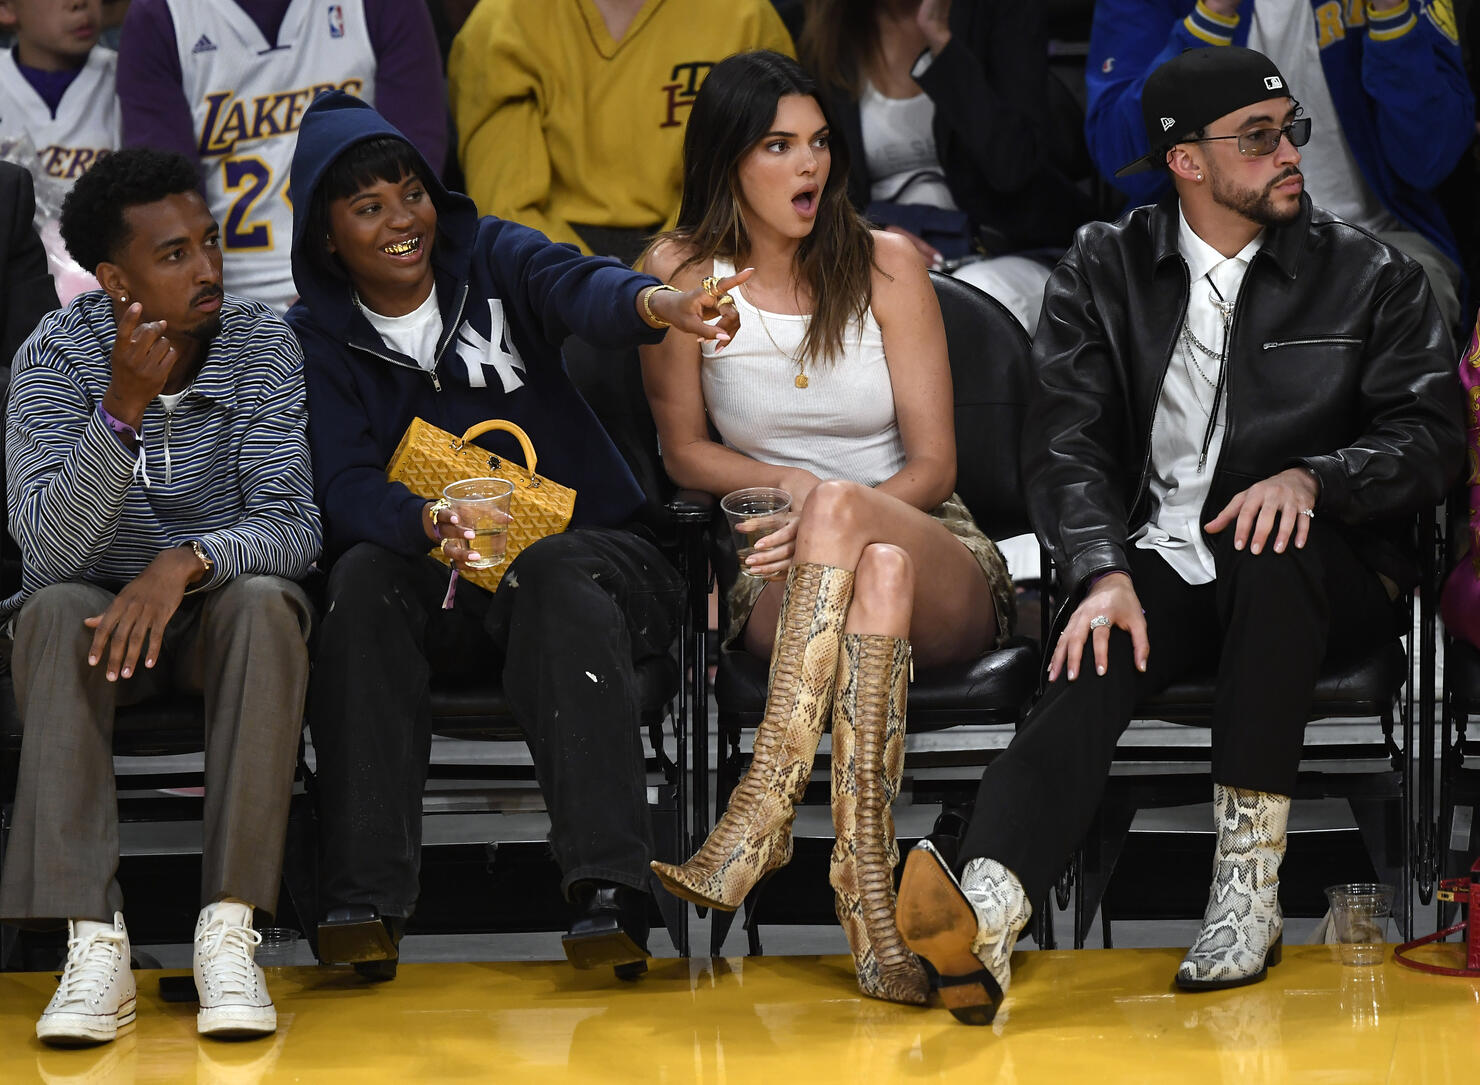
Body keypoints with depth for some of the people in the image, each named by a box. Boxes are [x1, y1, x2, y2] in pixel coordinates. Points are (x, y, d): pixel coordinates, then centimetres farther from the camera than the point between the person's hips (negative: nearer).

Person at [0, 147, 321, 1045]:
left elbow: (292, 525, -18)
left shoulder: (262, 347, -11)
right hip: (99, 607, 0)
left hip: (217, 611, 0)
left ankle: (230, 929, -34)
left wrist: (185, 563, -38)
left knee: (266, 602, -33)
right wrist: (123, 409, -38)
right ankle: (95, 941, -38)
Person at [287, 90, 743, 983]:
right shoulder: (318, 337, 3)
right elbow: (345, 487, -11)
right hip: (445, 594, 1)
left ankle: (611, 893, -46)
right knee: (363, 576, -30)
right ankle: (367, 901, -36)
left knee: (555, 572, -35)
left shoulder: (491, 258, 1)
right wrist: (430, 526, -35)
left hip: (588, 550, -1)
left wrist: (656, 303, -48)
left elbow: (578, 286, -23)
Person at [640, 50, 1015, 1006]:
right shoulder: (683, 274, 1)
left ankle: (764, 809, -47)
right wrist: (794, 486, -9)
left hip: (940, 563, 0)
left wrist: (834, 506, -22)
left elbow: (933, 466, -2)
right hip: (782, 575, 0)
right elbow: (685, 451, 11)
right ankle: (867, 898, -52)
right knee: (877, 575, -38)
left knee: (872, 556, -38)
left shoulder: (886, 264, -1)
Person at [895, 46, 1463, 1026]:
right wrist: (1105, 574, -21)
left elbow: (1429, 439, -1)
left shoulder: (1370, 275, 8)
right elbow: (1066, 442, -1)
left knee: (1274, 556, -37)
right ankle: (988, 915, -58)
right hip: (1161, 566, 1)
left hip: (1327, 573, -1)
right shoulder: (1104, 271, 10)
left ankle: (1249, 884, -35)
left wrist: (1310, 478, -22)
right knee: (1092, 665, -31)